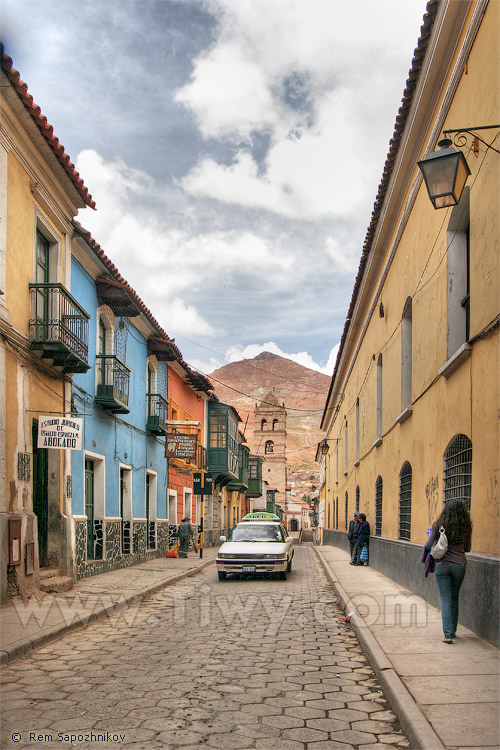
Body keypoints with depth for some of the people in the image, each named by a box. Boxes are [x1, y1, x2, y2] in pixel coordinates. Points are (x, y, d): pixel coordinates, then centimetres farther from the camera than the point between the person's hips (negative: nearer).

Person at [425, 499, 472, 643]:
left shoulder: (439, 525, -4)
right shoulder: (466, 527, 1)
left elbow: (428, 545, -5)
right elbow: (467, 548, 10)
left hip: (441, 564, -2)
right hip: (459, 564, 2)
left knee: (445, 599, 1)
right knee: (454, 598, 19)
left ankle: (448, 634, -7)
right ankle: (453, 630, 27)